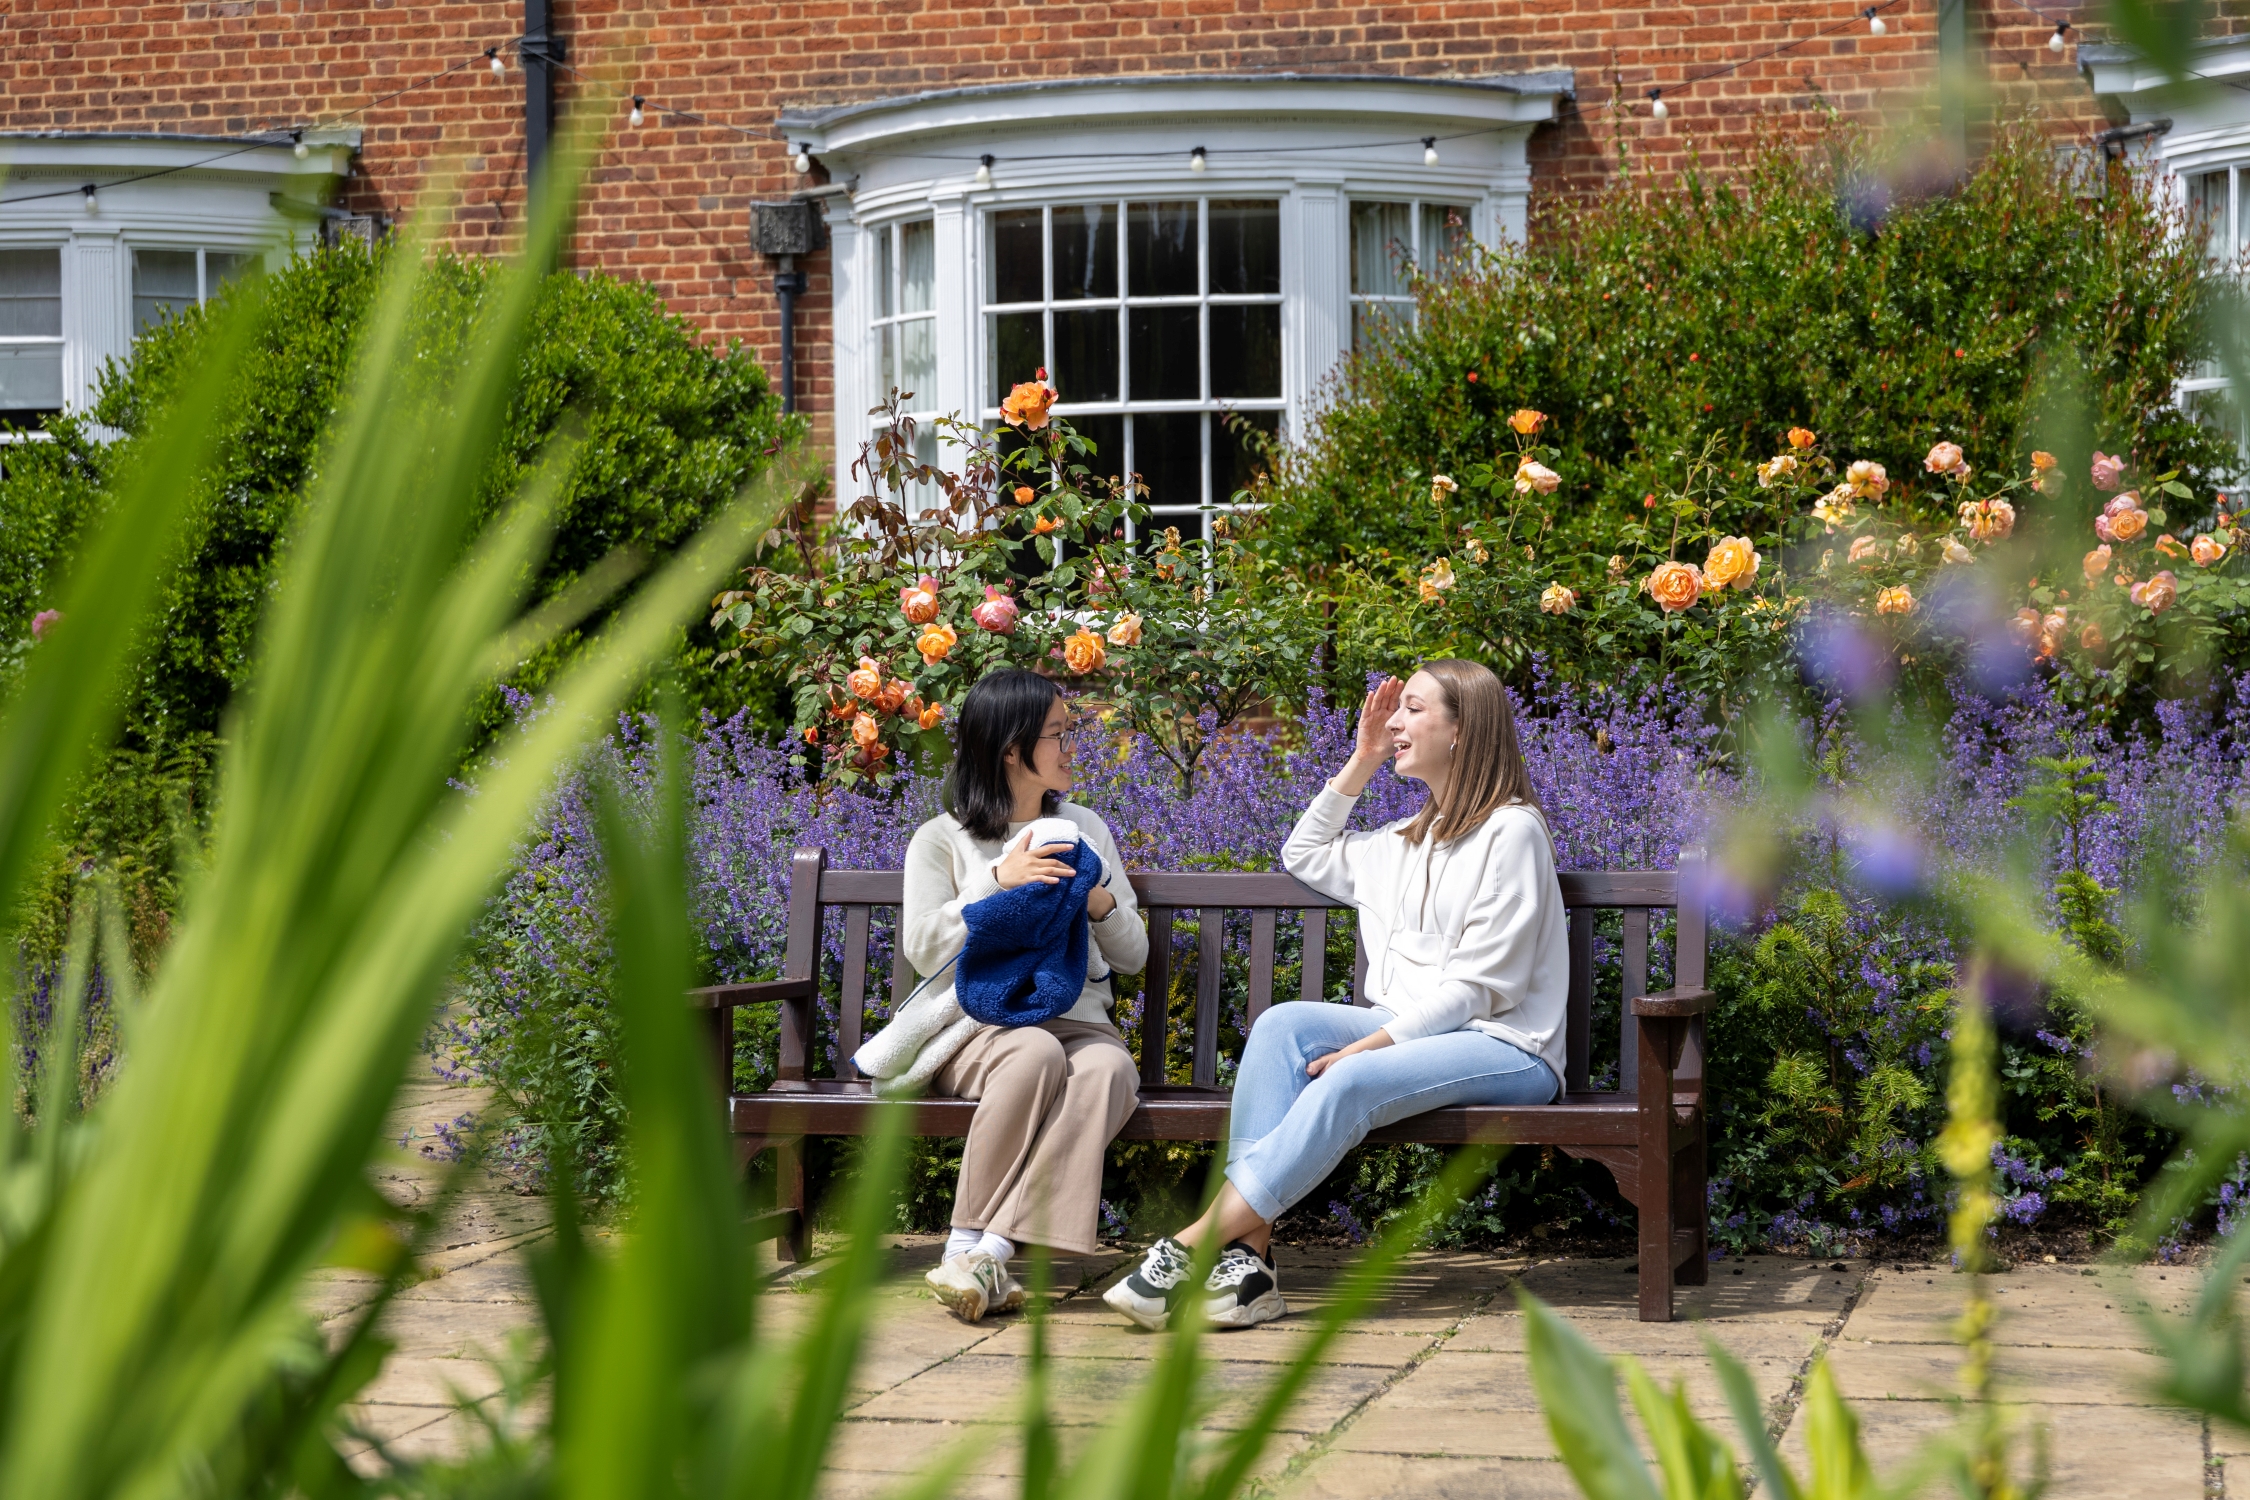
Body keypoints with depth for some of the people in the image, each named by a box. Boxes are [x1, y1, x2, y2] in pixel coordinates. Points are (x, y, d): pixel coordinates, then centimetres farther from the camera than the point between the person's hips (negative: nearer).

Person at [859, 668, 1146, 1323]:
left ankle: (987, 1252, -42)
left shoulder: (1085, 829, 21)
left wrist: (1101, 903, -2)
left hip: (1076, 1018, 3)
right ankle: (968, 1243, -36)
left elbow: (1133, 955, 19)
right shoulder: (942, 839, 10)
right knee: (1034, 1054, -39)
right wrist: (999, 881, -11)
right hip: (978, 1021, -3)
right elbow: (923, 948, -3)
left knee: (1109, 1068, -34)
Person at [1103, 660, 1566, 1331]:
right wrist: (1361, 764, 23)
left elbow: (1478, 985, -13)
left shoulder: (1511, 830, -6)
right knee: (1283, 1025, -19)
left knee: (1351, 1082, -33)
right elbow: (1304, 855, 35)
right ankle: (1248, 1258, -34)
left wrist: (1370, 1044, -20)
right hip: (1408, 1030, 8)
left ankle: (1190, 1248, -38)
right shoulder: (1410, 839, 21)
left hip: (1505, 1044, -8)